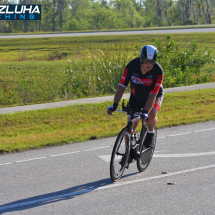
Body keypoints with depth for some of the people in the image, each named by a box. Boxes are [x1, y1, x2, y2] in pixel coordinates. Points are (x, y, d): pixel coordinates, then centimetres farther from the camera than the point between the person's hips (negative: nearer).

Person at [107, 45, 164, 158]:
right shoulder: (132, 66, -26)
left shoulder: (158, 71, -31)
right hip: (136, 97, 2)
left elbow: (152, 95, -34)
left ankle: (151, 132, 1)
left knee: (151, 115, -32)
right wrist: (114, 105, -37)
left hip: (155, 96, -2)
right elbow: (121, 86, -26)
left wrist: (145, 112, -46)